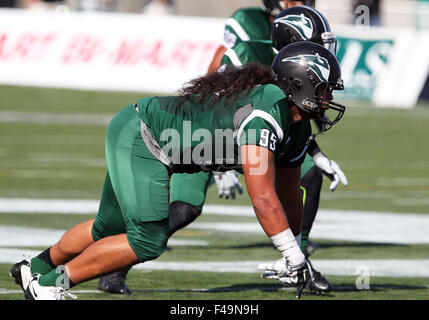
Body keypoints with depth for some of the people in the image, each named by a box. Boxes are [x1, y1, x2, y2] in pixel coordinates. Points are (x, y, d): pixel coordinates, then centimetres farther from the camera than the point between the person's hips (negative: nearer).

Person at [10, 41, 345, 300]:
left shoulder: (298, 129, 2)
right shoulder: (265, 113, -29)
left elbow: (289, 197, 15)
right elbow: (263, 198, -32)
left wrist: (292, 255, 19)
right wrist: (295, 257, -26)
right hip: (137, 137, -10)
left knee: (110, 228, 21)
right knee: (148, 240, -14)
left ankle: (37, 267, 41)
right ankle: (49, 283, -3)